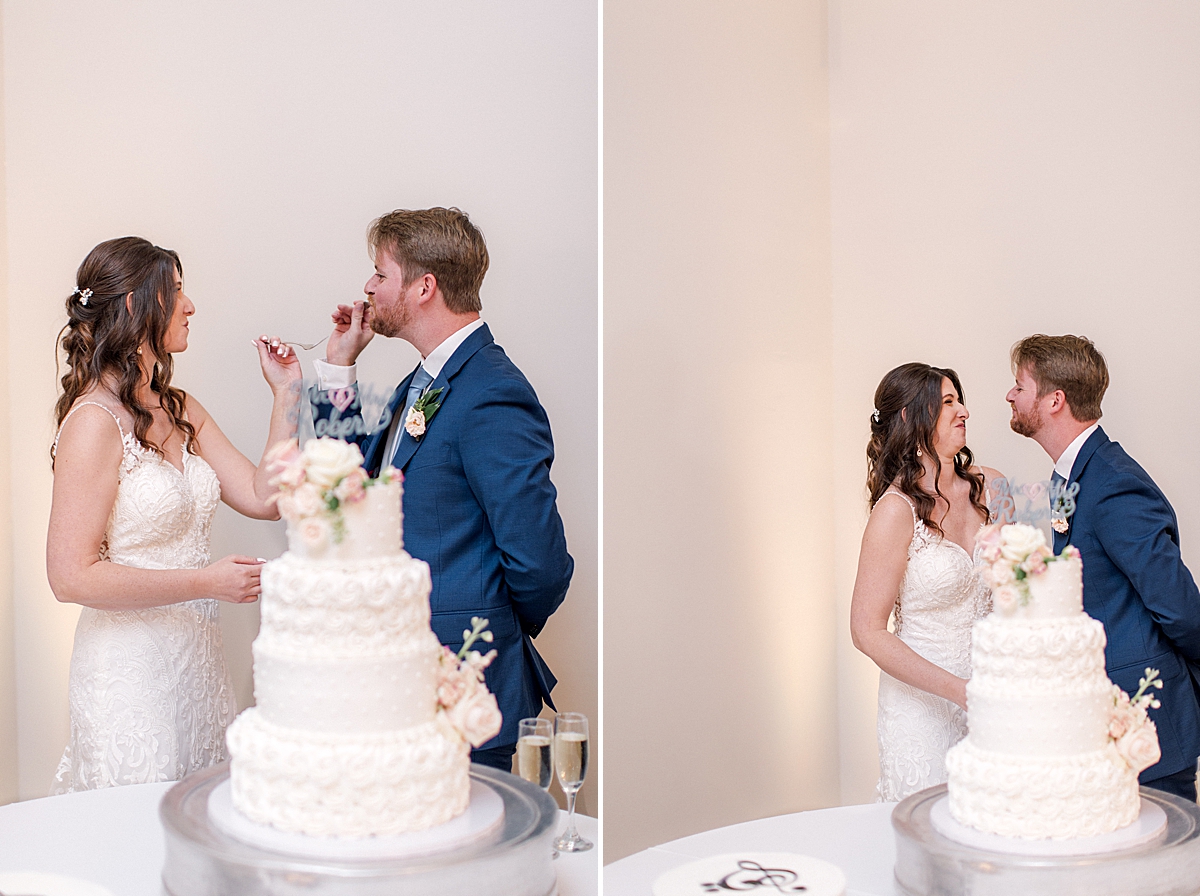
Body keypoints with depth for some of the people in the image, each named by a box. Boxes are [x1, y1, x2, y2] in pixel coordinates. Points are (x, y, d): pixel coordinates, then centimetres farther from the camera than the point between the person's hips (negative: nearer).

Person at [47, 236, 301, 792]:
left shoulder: (181, 411, 10)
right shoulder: (94, 422, -15)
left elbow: (263, 498, 6)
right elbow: (72, 576, -18)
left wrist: (285, 395, 3)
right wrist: (207, 583, -17)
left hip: (195, 659, 8)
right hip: (129, 675, -8)